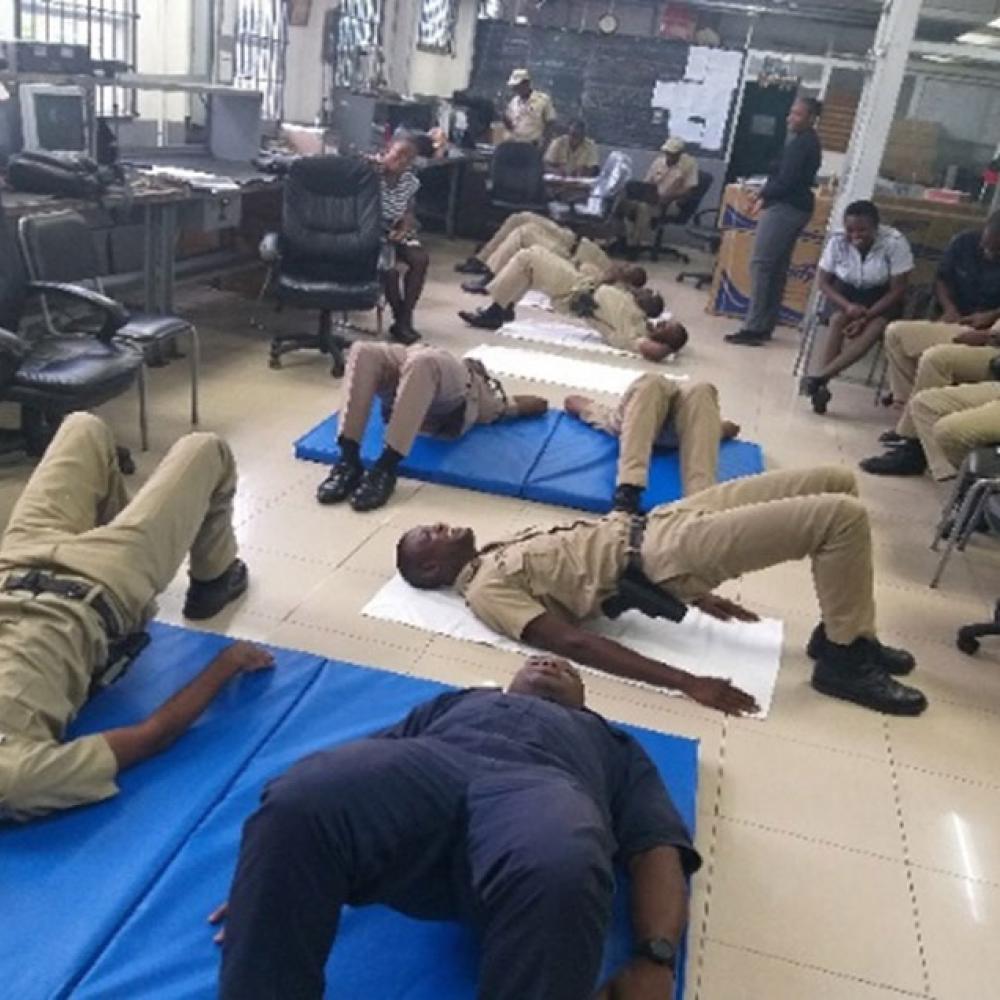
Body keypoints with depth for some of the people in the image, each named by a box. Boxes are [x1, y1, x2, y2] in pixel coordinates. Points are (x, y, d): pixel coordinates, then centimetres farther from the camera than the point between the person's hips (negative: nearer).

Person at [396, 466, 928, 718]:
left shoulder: (499, 551, 18)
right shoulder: (486, 588, -10)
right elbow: (573, 642, -21)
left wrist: (696, 594, 20)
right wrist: (687, 682, -30)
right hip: (666, 554, -9)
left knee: (837, 481, 8)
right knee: (844, 516, -17)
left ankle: (846, 632, 16)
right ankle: (843, 660, -1)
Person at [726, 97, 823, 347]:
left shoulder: (801, 142, -13)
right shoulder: (809, 142, 19)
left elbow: (786, 180, -20)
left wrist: (763, 197, -7)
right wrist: (765, 195, 9)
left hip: (785, 207, -11)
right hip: (797, 207, 11)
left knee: (761, 264, -11)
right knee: (777, 269, 10)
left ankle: (754, 328, -14)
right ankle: (765, 326, 13)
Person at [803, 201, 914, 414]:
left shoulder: (894, 242, -23)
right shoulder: (837, 241, -16)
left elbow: (898, 290, -18)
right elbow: (822, 281, -9)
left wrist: (866, 316, -29)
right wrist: (847, 306, -25)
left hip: (882, 299, -1)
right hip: (847, 294, 2)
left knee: (876, 327, -31)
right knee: (839, 319, -30)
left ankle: (820, 377, -37)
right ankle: (822, 384, -32)